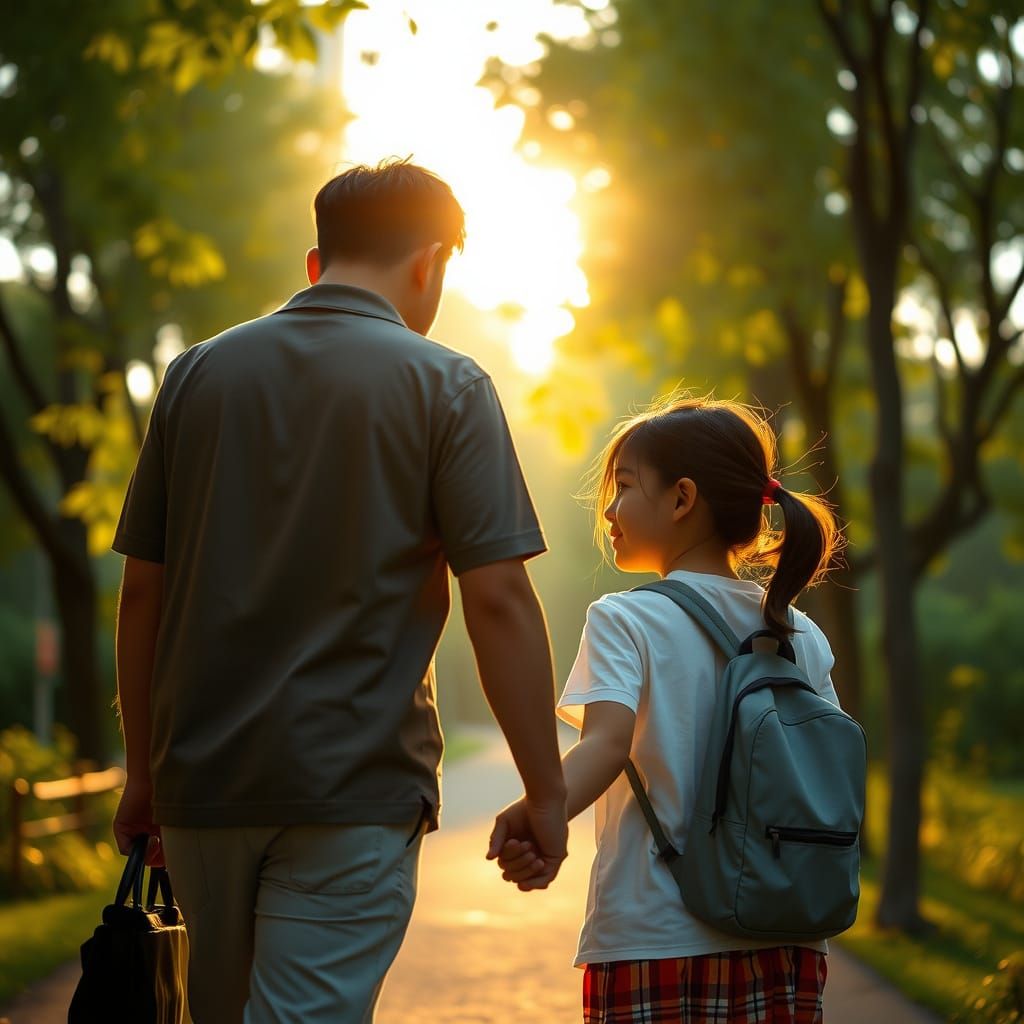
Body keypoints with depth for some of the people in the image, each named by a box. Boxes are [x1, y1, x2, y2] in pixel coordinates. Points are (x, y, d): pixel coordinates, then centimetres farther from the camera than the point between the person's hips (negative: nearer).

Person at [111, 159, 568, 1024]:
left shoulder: (199, 374, 9)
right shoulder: (445, 386, -2)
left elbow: (142, 590, 9)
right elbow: (498, 599, -9)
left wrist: (144, 772, 17)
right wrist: (546, 792, -2)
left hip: (204, 781, 5)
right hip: (357, 789, -4)